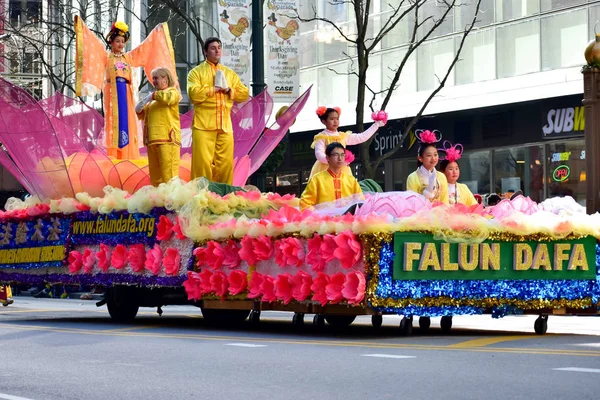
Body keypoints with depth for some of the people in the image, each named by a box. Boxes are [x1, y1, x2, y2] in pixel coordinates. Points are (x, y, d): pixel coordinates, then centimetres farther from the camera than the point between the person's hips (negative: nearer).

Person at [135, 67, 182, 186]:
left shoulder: (172, 91, 3)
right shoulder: (154, 98, 25)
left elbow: (170, 98, -21)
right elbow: (144, 114, 29)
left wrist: (153, 96, -17)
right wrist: (140, 110, 9)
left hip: (167, 139, -8)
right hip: (153, 140, 8)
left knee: (168, 173, -13)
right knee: (155, 174, 9)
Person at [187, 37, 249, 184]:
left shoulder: (230, 73, 20)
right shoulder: (196, 72, 5)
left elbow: (244, 94, 14)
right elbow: (194, 94, -12)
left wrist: (228, 90, -1)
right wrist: (214, 89, -8)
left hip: (225, 125, 4)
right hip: (203, 125, -4)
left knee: (226, 163, 2)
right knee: (203, 162, -8)